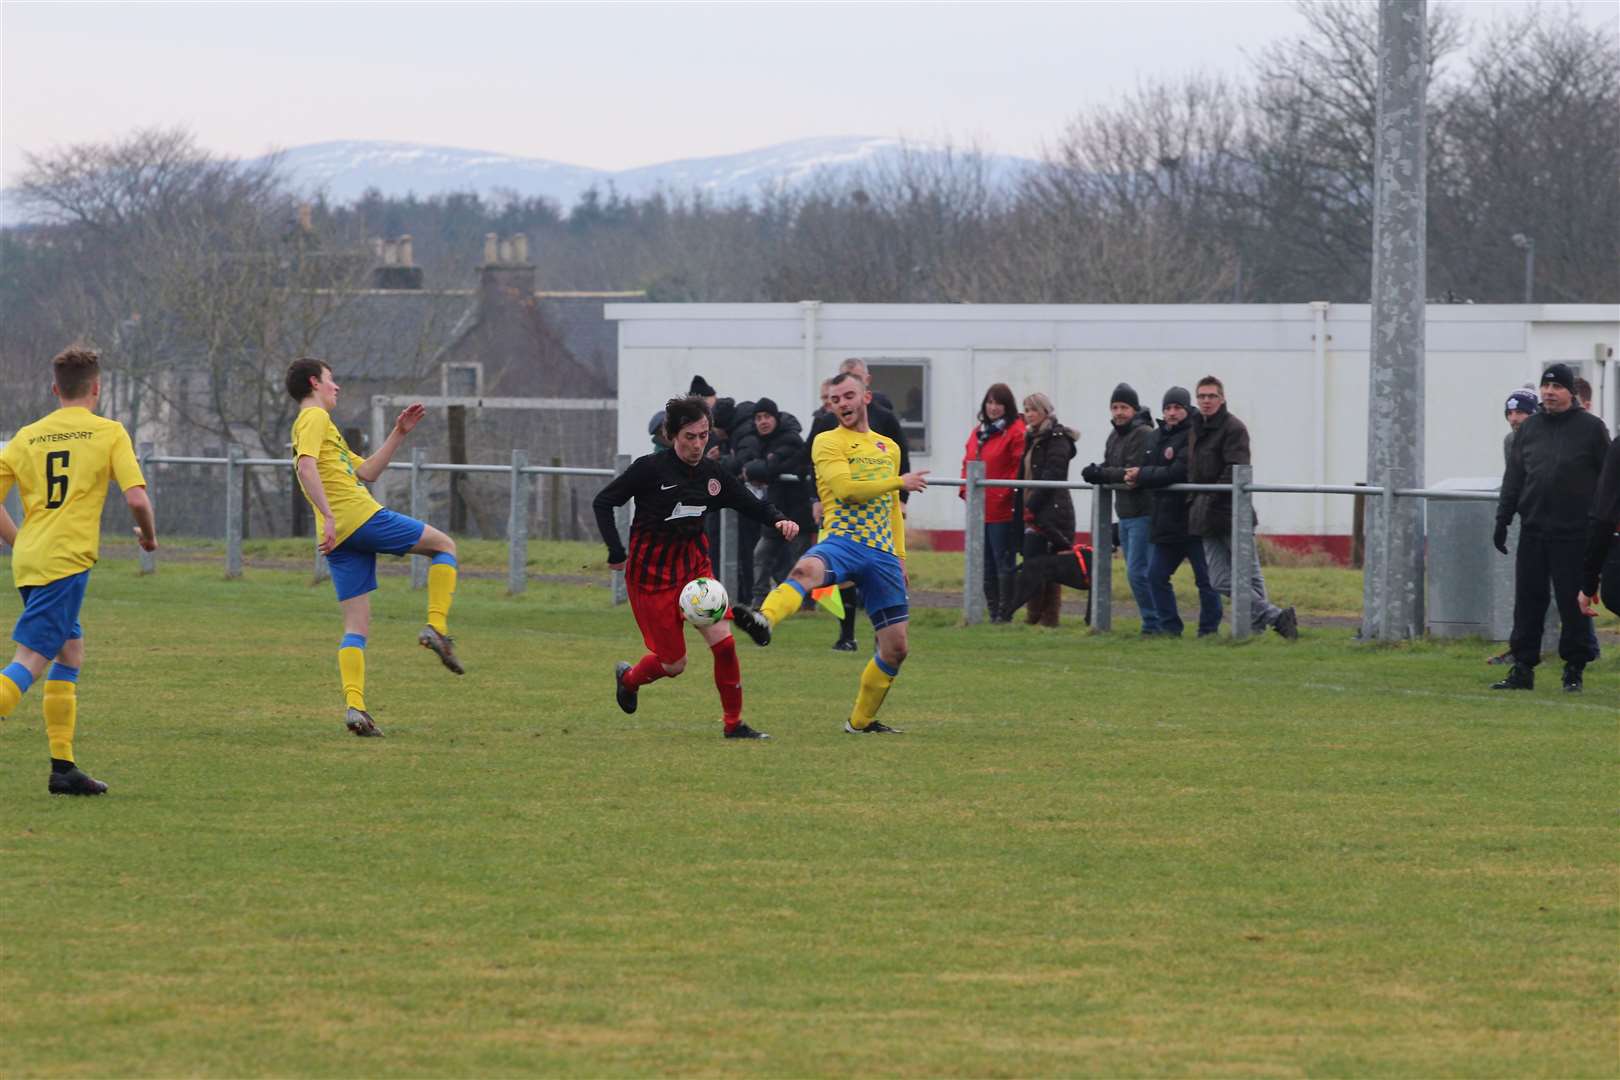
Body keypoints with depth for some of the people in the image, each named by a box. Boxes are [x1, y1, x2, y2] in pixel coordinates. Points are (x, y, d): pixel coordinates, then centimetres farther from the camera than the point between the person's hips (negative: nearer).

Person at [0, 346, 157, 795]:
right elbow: (137, 498, -7)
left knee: (71, 651, 18)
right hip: (67, 561, -6)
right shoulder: (109, 433, 1)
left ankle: (63, 767, 15)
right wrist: (148, 536, 13)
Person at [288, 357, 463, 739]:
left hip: (340, 537, 9)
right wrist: (328, 516, -27)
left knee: (356, 628, 5)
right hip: (361, 517, -9)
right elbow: (306, 467, -19)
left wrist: (398, 433, 28)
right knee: (444, 545, 8)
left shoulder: (314, 422, 29)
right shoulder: (315, 418, 0)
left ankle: (354, 705, -8)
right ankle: (436, 628, -5)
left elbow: (366, 471, 31)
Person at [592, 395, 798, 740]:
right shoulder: (650, 468, -15)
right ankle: (628, 678, 34)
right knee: (674, 664, -1)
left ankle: (733, 724, 0)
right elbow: (602, 502, -9)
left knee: (723, 641, -13)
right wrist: (616, 553, -15)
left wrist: (778, 519, -15)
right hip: (651, 573, -4)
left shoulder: (713, 474, -1)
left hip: (694, 564, 4)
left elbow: (751, 505, 6)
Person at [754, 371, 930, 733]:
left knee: (895, 648, 5)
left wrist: (899, 554, 23)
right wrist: (900, 481, -6)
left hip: (882, 552, 6)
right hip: (843, 540, -6)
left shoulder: (889, 448, 23)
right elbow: (845, 488, -11)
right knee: (807, 569, -42)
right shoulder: (828, 442, 4)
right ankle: (763, 620, -69)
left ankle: (861, 720, 23)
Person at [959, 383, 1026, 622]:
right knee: (986, 566, 12)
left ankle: (1004, 614, 0)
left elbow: (1020, 468, -13)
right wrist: (965, 490, 7)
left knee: (1004, 563, -4)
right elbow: (967, 464, 20)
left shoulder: (1015, 432, -7)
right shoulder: (978, 433, 16)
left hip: (1003, 511, -8)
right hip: (979, 510, 8)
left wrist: (1008, 495, -17)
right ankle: (993, 612, 19)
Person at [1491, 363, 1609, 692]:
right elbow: (1513, 478, 15)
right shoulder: (1529, 429, 11)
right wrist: (1502, 520, 9)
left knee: (1573, 603, 0)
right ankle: (1522, 668, 10)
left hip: (1575, 533, -4)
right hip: (1533, 530, 4)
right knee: (1528, 600, 5)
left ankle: (1574, 669, 10)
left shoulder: (1591, 428, -1)